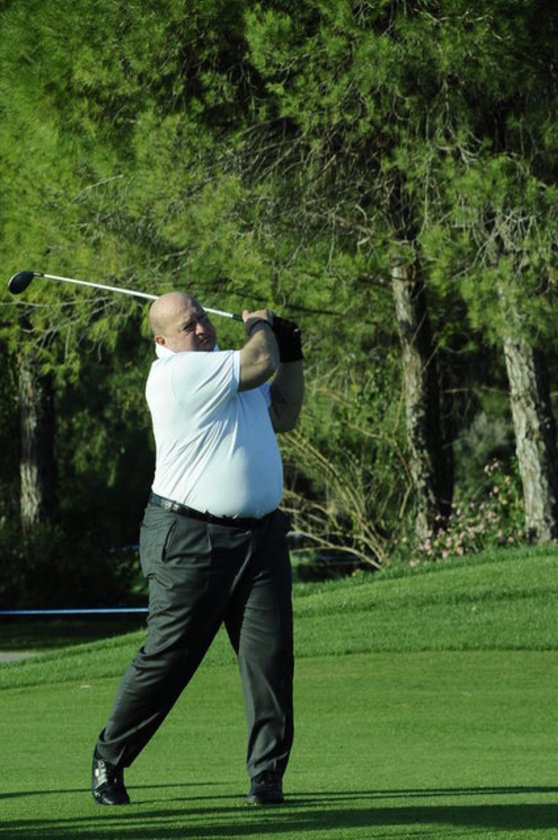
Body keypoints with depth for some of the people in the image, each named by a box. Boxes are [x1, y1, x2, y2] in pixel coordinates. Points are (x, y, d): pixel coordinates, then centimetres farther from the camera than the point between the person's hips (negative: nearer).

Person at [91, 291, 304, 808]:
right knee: (166, 657, -3)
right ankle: (108, 761, 13)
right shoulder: (177, 373, -11)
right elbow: (259, 364, -15)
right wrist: (258, 324, 6)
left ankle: (267, 775, 0)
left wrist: (291, 354, 17)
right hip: (190, 540, -7)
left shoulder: (226, 370, 18)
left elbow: (284, 415, 27)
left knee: (270, 654, -5)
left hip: (259, 534, 7)